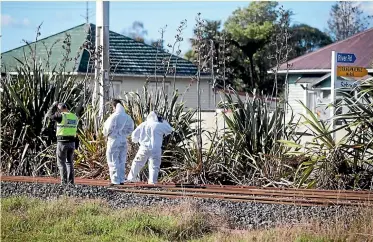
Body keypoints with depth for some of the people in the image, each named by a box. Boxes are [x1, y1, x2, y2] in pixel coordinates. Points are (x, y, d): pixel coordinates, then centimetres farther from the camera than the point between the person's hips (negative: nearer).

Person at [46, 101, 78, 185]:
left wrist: (54, 105, 12)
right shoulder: (75, 117, 7)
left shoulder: (61, 116, -12)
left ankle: (64, 182, -6)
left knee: (61, 163, 1)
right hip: (72, 142, 6)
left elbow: (49, 114, 0)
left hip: (62, 142, -6)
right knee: (69, 162, 14)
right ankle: (71, 181, 9)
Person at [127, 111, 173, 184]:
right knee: (154, 165, 3)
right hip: (155, 149, -2)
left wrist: (135, 140, 30)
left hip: (144, 148, 2)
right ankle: (152, 180, -8)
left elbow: (135, 134, 9)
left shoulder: (143, 125, 4)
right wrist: (164, 121, 19)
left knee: (137, 163, 15)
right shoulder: (159, 125, -4)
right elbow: (169, 130, 9)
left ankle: (132, 178, 18)